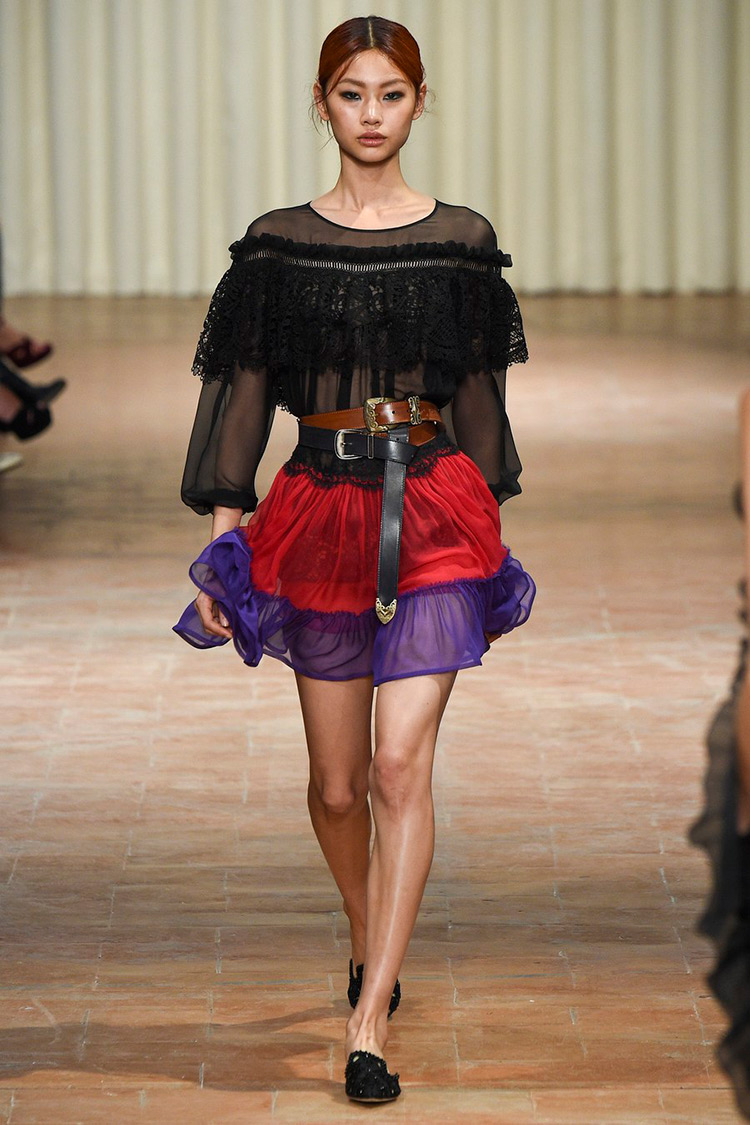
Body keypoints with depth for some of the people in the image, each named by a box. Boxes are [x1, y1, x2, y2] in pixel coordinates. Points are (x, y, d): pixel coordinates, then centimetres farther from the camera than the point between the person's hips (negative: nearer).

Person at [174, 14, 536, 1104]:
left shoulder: (461, 240, 4)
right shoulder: (276, 244, 4)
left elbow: (480, 396, 12)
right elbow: (240, 394, 5)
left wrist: (491, 528, 13)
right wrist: (222, 533, -2)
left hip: (433, 516, -1)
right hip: (319, 514, 1)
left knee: (401, 765, -14)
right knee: (337, 785, 9)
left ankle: (369, 1023, -14)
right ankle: (370, 945, 38)